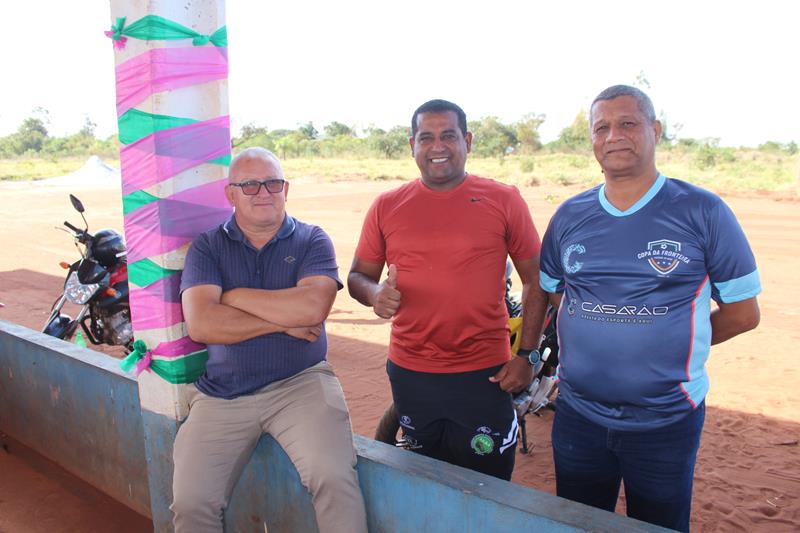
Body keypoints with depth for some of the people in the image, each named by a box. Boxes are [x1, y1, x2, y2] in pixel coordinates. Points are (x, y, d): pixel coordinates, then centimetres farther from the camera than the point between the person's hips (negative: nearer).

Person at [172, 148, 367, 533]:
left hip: (299, 382, -1)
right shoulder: (207, 247, 6)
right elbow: (200, 324, -9)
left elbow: (313, 306, -16)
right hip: (223, 393, 2)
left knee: (334, 479, -23)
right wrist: (283, 321, -11)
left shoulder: (311, 240, 3)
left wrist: (234, 295, -8)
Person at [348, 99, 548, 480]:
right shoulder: (387, 207, 2)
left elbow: (535, 280, 2)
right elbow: (358, 275, 9)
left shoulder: (504, 200, -2)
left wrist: (527, 355, -3)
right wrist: (375, 293, -14)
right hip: (409, 375, 2)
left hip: (483, 376, -2)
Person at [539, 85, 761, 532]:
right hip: (578, 415, 3)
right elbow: (544, 296, 10)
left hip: (666, 422, -2)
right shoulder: (569, 216, 1)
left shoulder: (702, 212, -8)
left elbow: (743, 312, -2)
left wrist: (671, 344, -3)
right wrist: (591, 341, 0)